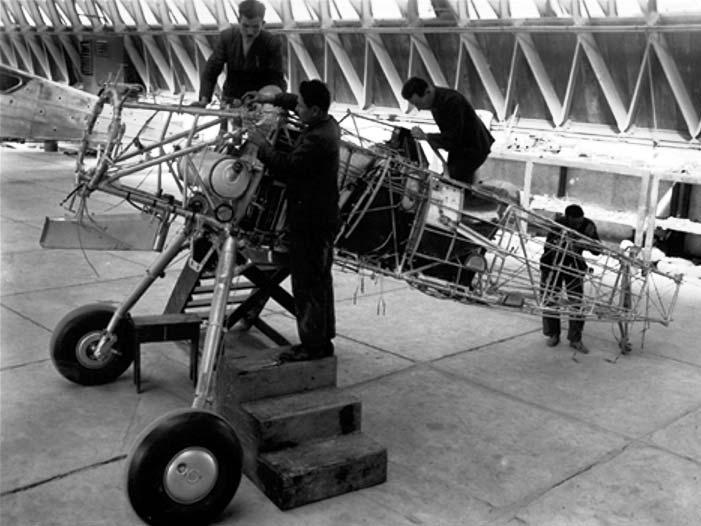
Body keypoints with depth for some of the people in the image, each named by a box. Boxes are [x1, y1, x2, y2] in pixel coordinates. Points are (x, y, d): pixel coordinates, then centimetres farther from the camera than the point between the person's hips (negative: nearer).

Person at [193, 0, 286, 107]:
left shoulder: (273, 43, -13)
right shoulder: (227, 37, -5)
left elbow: (277, 81, -12)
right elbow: (210, 71, -4)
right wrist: (204, 99, -19)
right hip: (231, 101, 2)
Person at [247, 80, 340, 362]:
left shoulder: (317, 139, -24)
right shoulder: (327, 123, 7)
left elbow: (286, 166, -24)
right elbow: (295, 101, 24)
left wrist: (261, 144, -13)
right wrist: (271, 98, 16)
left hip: (311, 220, -11)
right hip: (322, 216, 11)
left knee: (306, 284, -3)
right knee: (320, 278, 19)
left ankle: (313, 344, 4)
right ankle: (323, 336, 31)